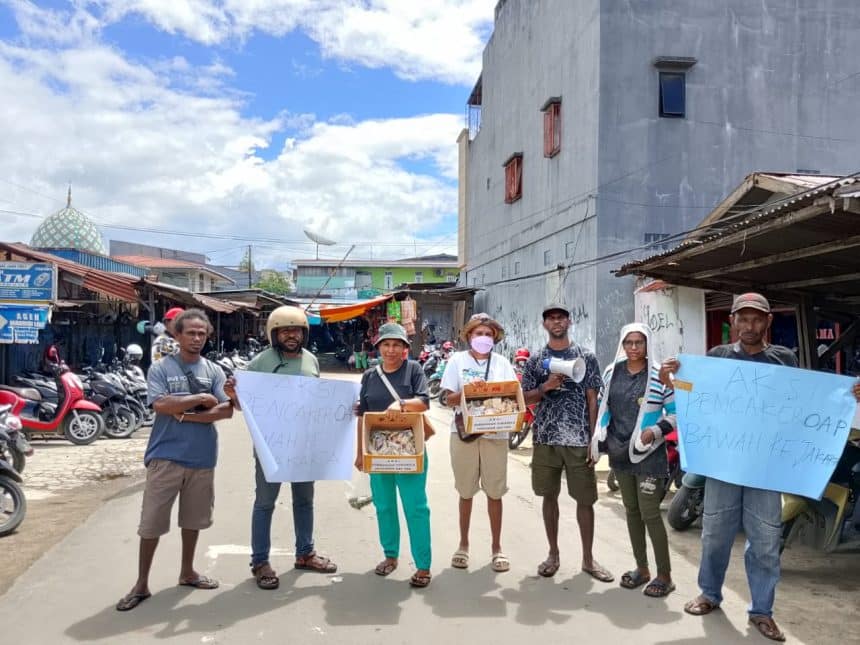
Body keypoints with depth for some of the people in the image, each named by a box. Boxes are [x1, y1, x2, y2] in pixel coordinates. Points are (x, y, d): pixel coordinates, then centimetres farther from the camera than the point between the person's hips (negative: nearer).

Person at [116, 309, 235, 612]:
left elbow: (226, 410, -6)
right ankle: (141, 584, 17)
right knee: (152, 521, 3)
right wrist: (201, 399, -12)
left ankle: (187, 572, 33)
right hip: (166, 456, -3)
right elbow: (161, 405, -18)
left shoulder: (214, 371, 5)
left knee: (193, 518, 16)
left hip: (202, 457, 3)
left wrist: (184, 414, -14)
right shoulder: (160, 368, -3)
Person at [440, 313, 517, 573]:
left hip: (495, 434, 1)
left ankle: (496, 548, 20)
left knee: (494, 493, 6)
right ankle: (463, 544, 25)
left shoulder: (502, 363, 6)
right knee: (466, 492, 10)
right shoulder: (457, 360, 3)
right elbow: (449, 399, -2)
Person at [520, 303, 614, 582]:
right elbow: (525, 398, 5)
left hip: (579, 441, -1)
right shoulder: (535, 360, 6)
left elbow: (593, 400, 1)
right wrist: (546, 386, -14)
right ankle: (553, 554, 23)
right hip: (546, 440, 1)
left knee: (585, 499, 5)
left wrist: (594, 439, -5)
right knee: (550, 496, 10)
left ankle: (588, 558, 18)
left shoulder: (586, 357, 2)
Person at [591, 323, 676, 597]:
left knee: (650, 514, -4)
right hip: (620, 453, 6)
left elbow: (675, 413, -6)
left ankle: (665, 576, 10)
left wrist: (656, 431, -20)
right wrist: (598, 439, 11)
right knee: (631, 510, 14)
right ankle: (642, 568, 28)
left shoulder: (659, 375, -10)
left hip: (648, 454, -5)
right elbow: (604, 407, 16)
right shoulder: (612, 372, 7)